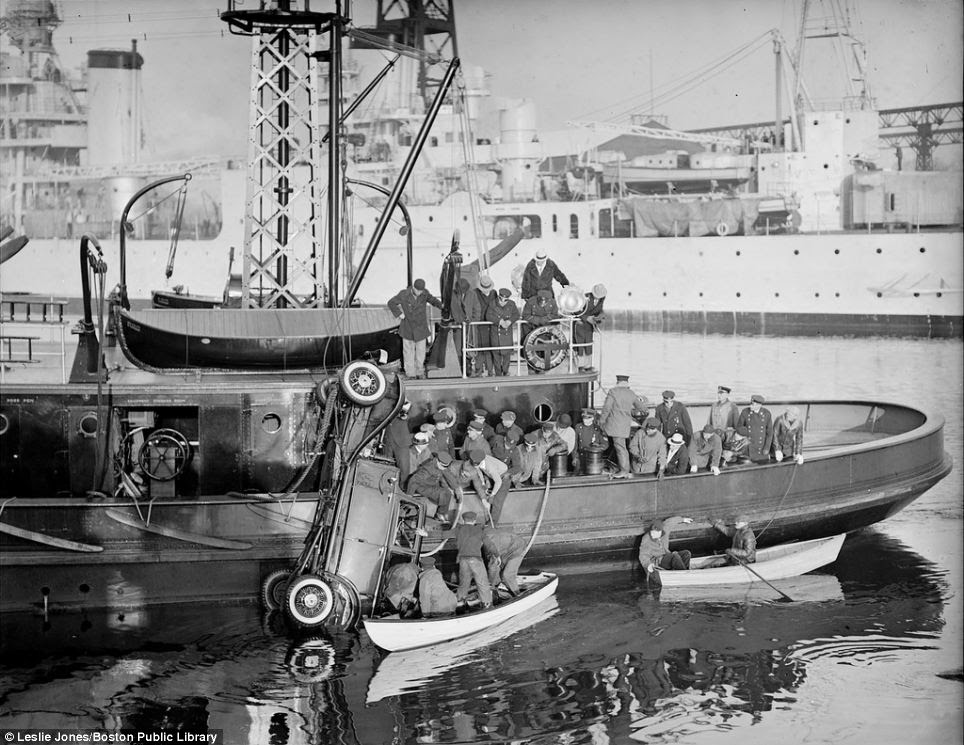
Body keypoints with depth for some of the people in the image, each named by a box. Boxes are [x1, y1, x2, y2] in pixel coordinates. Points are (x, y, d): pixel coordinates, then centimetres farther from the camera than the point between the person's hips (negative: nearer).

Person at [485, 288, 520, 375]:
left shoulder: (511, 304, 0)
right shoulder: (493, 305, -8)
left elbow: (516, 315, -2)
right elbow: (488, 316, -17)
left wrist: (509, 321, -22)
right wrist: (500, 321, -27)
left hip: (507, 333, 2)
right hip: (495, 332, -2)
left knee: (507, 353, 3)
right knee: (496, 353, 2)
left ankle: (505, 371, 21)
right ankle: (498, 373, 12)